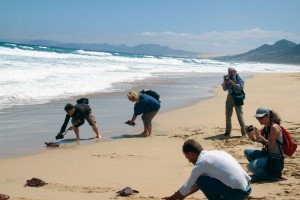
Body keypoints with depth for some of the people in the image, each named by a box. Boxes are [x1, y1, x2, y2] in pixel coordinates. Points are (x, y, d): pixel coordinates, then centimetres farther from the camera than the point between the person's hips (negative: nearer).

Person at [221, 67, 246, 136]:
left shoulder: (239, 78, -6)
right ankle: (228, 131, 21)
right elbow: (224, 89, 6)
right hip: (230, 97, 5)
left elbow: (240, 87, -19)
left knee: (239, 114, -7)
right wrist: (224, 82, -9)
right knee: (228, 115, 10)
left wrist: (232, 83, -24)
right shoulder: (228, 78, 7)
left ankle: (244, 132, -1)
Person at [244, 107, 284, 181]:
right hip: (266, 153, 9)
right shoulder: (265, 127, 8)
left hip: (275, 157, -9)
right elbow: (254, 139, 9)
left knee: (251, 166, -22)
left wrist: (259, 136, -31)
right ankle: (259, 169, 14)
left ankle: (271, 174, -2)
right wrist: (248, 132, -9)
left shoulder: (274, 127, -19)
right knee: (247, 152, 10)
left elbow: (270, 144, -25)